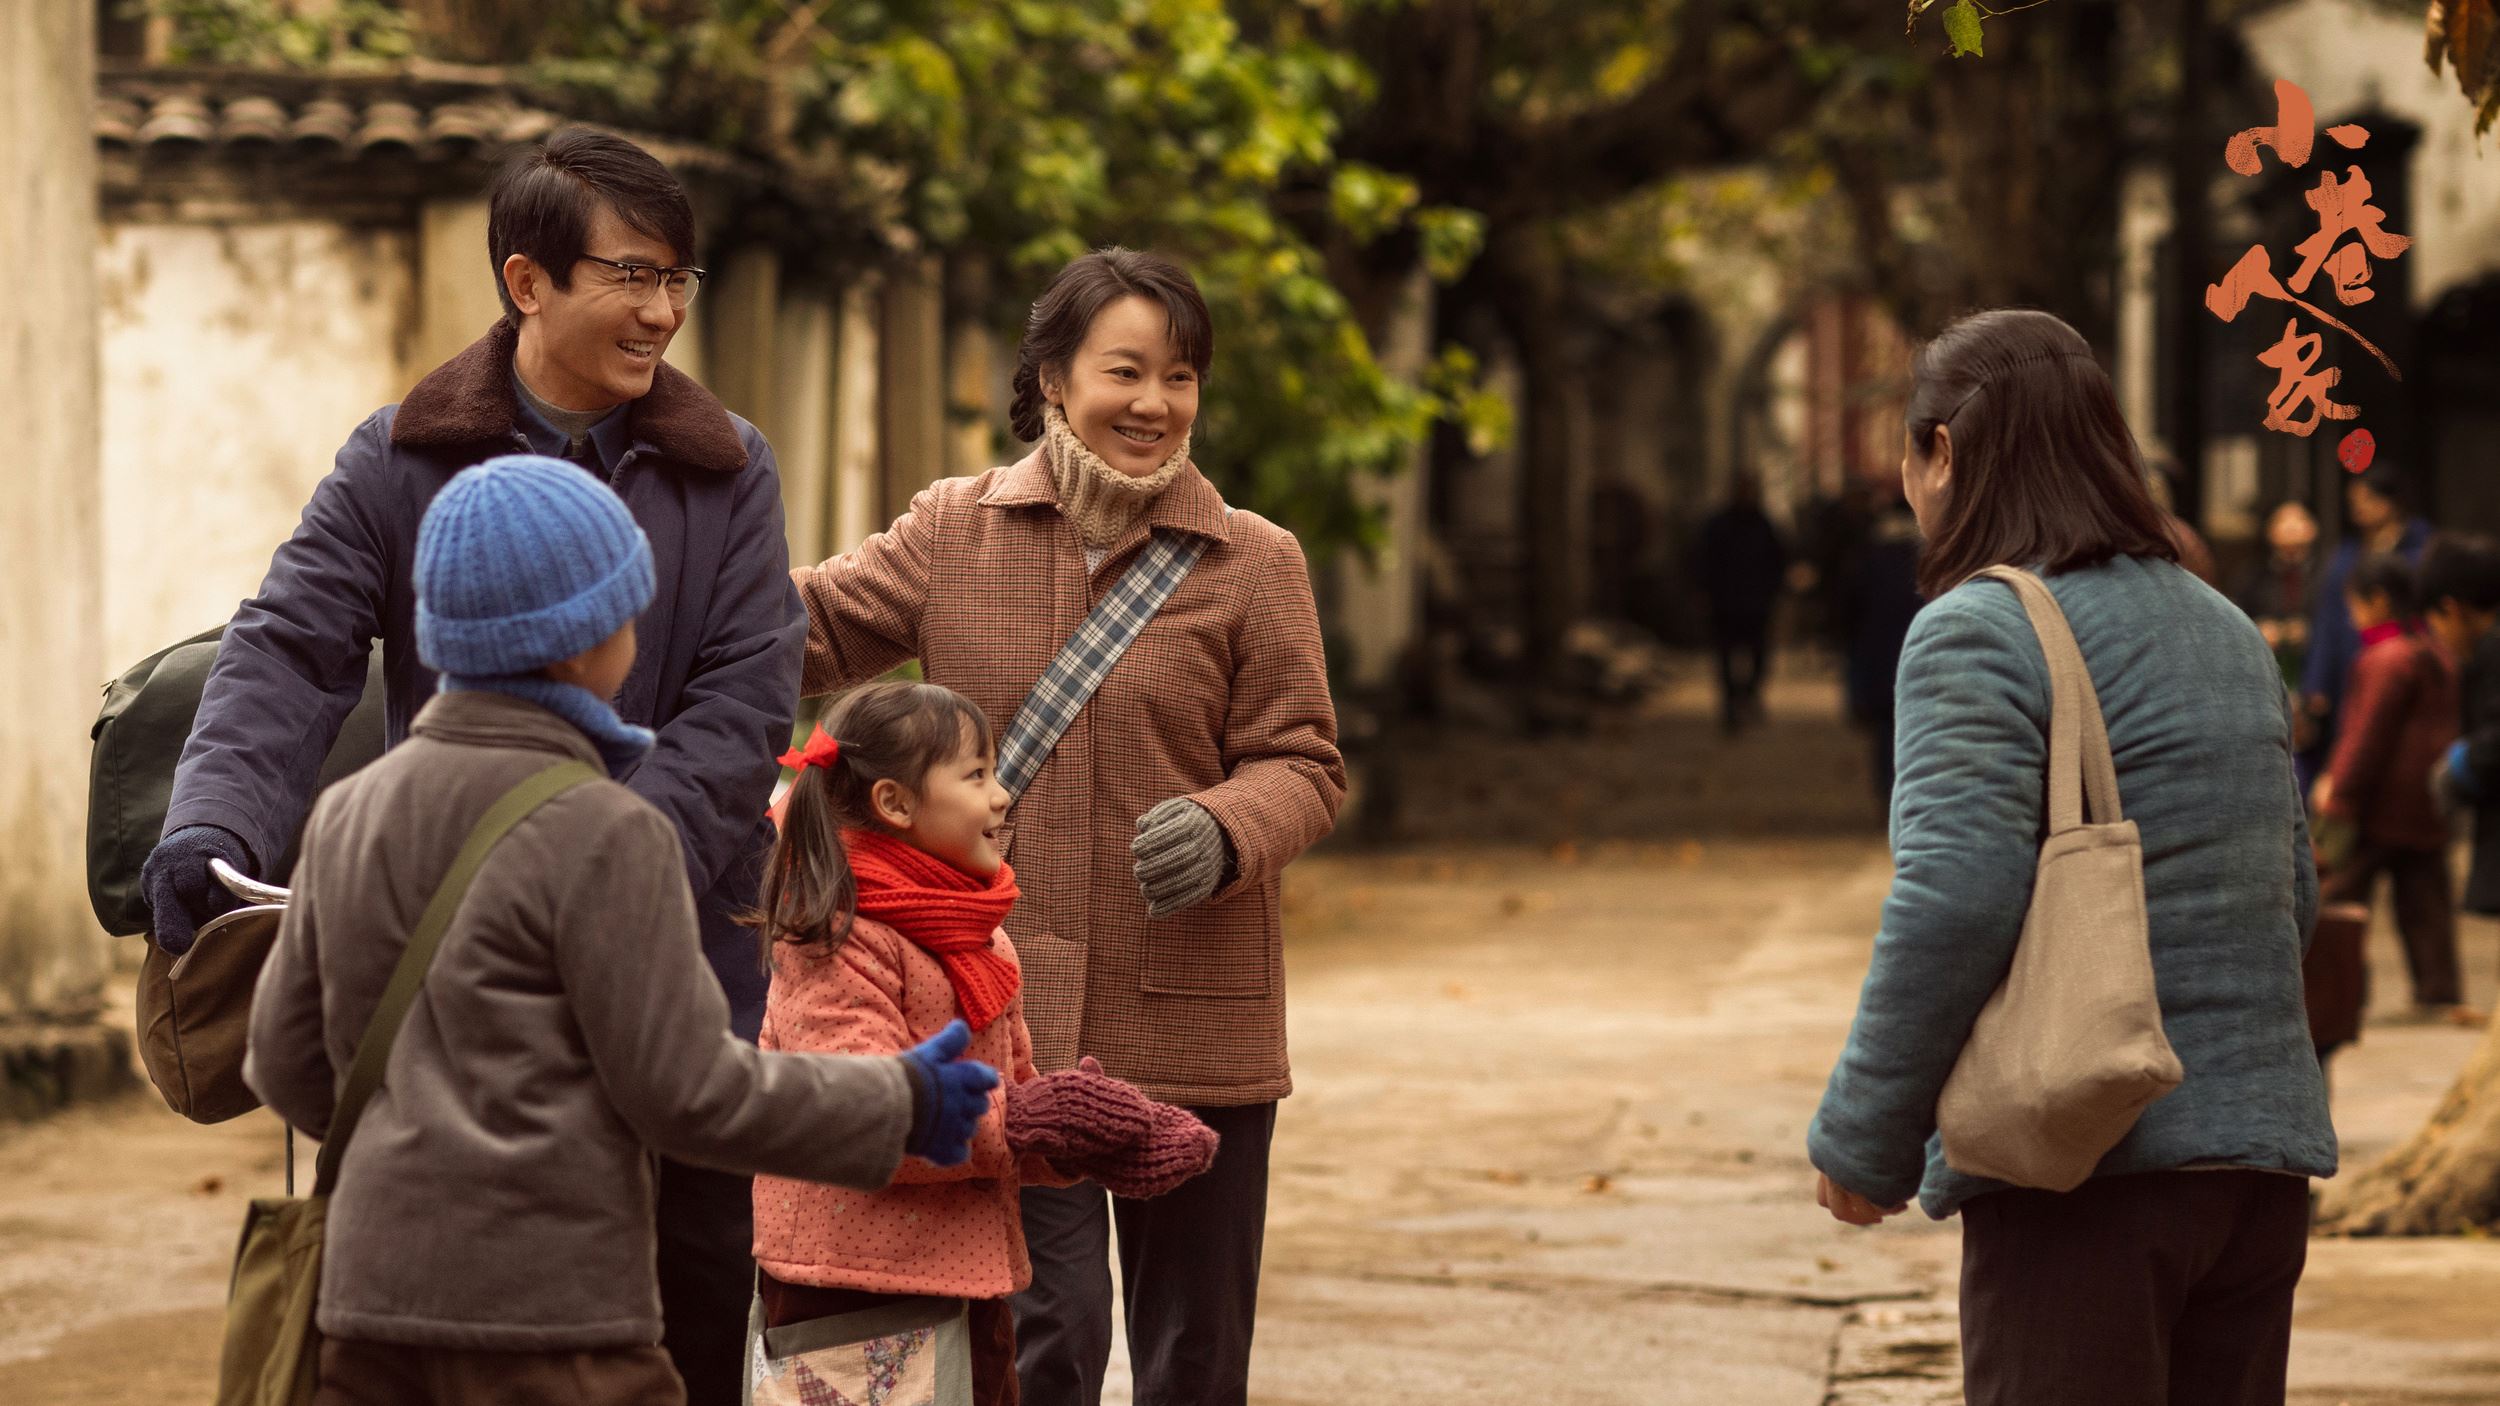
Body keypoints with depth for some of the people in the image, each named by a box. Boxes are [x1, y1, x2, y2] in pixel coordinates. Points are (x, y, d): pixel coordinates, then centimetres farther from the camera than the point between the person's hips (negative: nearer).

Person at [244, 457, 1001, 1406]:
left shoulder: (351, 814, 8)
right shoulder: (602, 837, -11)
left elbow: (291, 1064, 15)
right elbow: (687, 1091, -10)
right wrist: (903, 1108, 3)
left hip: (375, 1295, 7)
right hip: (548, 1316, -7)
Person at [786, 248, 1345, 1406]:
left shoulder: (1253, 563, 0)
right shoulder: (954, 533, 4)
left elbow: (1302, 765, 0)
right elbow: (804, 628, 8)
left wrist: (1223, 831, -21)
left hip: (1192, 1031, 0)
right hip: (1009, 1015, 0)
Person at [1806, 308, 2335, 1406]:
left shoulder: (1982, 629, -9)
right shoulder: (2228, 634, 16)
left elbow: (1953, 899, -19)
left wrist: (1863, 1140, -11)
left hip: (2086, 1174, -8)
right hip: (2263, 1162, 8)